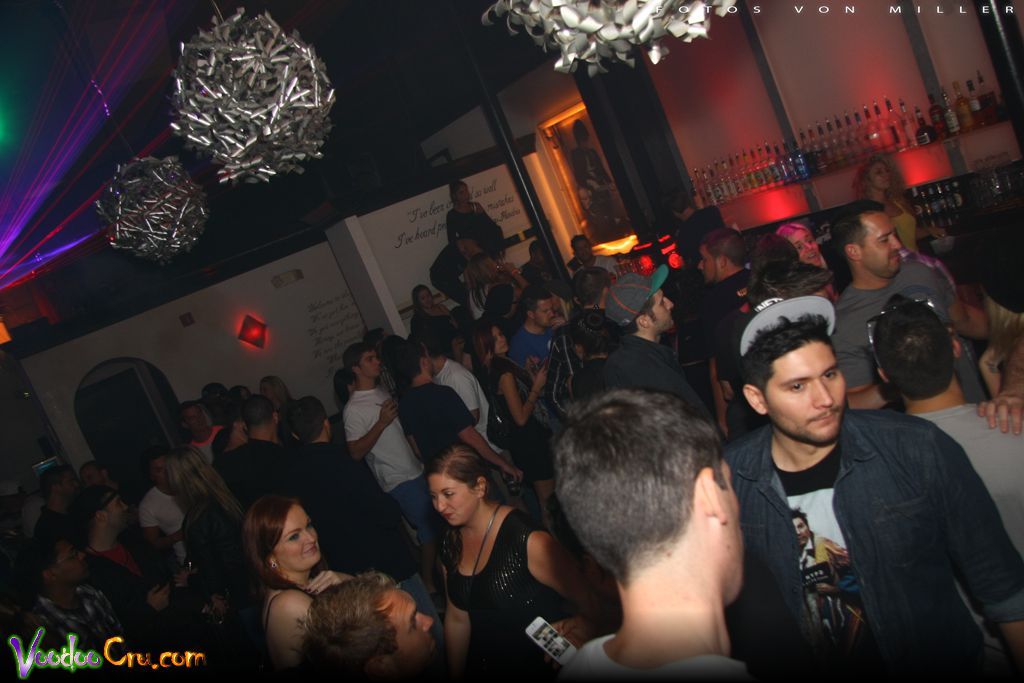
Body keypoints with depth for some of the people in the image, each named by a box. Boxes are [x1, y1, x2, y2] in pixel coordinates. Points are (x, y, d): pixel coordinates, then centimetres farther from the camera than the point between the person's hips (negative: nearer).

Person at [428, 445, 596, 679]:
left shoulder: (528, 541, -26)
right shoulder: (450, 545, -3)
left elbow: (590, 604, -22)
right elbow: (457, 619, 8)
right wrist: (455, 675, 13)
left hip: (543, 667, -7)